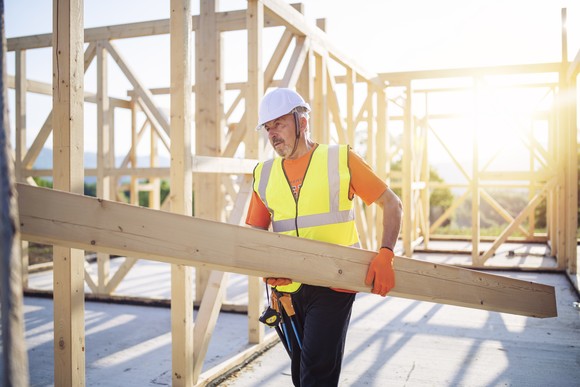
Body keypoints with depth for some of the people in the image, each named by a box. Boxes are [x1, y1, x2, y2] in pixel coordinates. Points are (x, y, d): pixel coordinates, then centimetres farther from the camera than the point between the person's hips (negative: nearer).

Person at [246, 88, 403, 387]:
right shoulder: (264, 174, 7)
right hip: (287, 288, 5)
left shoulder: (342, 160, -4)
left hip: (334, 285, -4)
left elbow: (391, 204, -2)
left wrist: (384, 255, -16)